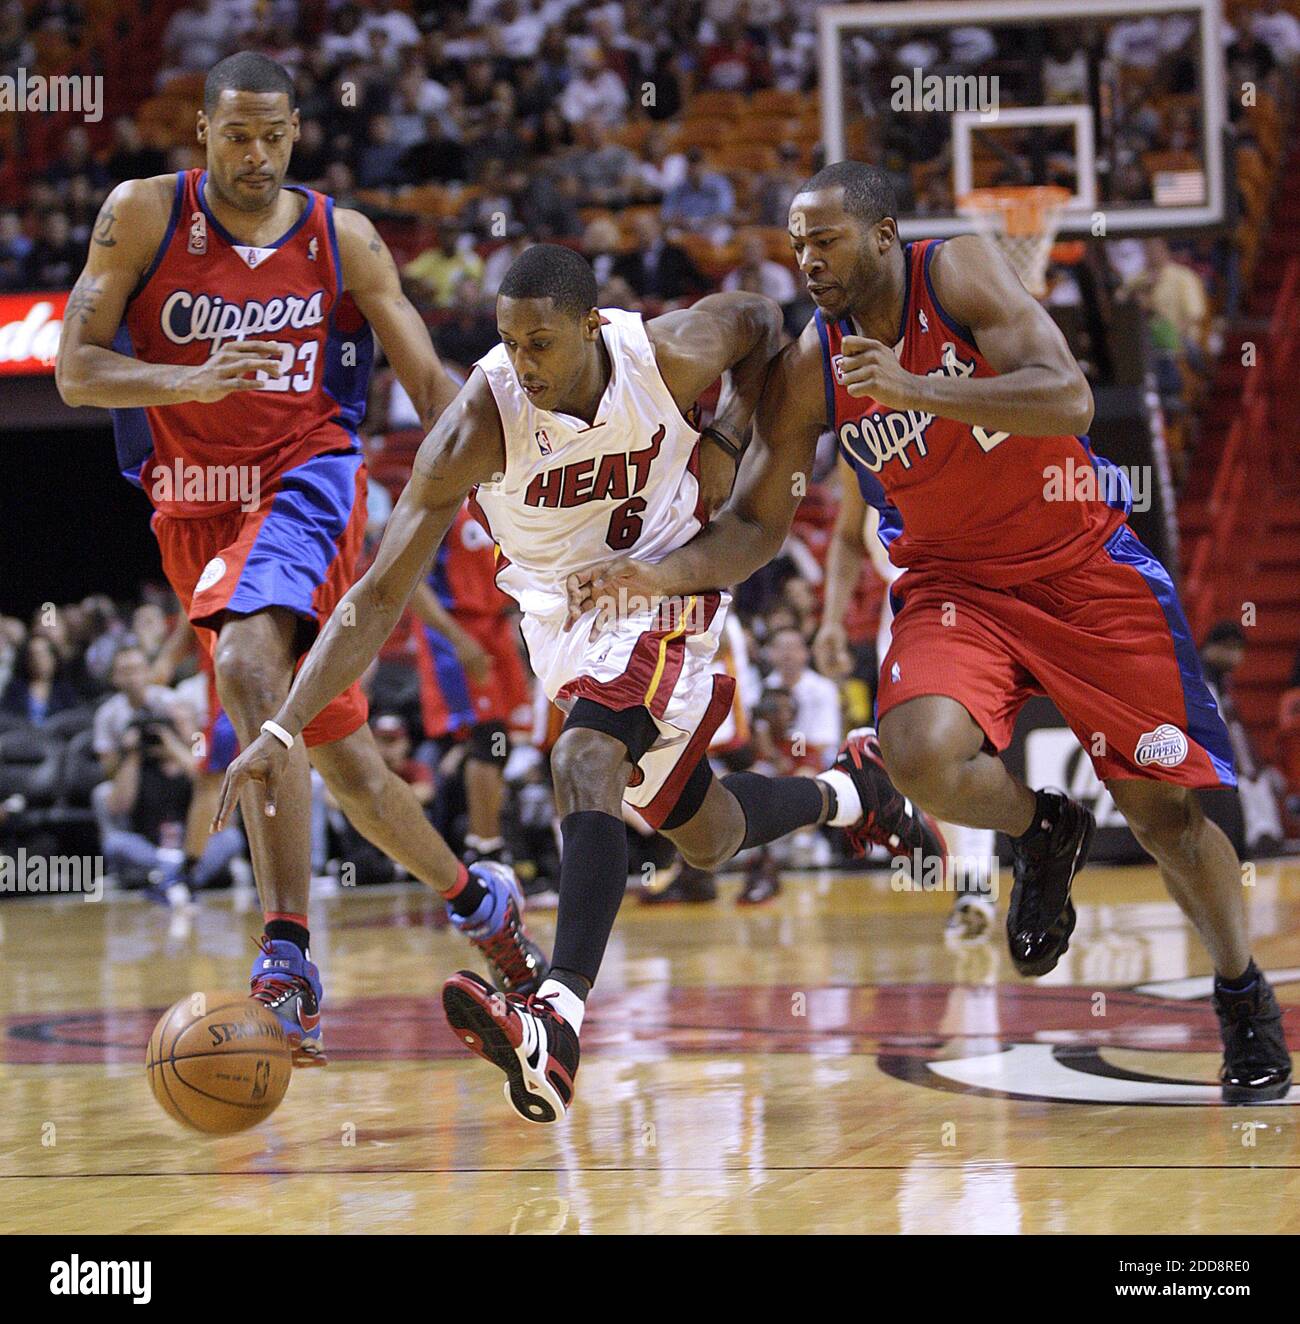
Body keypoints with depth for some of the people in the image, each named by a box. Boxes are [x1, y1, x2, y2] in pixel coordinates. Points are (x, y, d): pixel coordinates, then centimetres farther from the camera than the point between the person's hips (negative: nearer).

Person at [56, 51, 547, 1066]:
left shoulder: (343, 239, -1)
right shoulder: (144, 214, -2)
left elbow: (432, 386, 4)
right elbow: (76, 371, -7)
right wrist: (193, 381, -25)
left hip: (305, 480, -3)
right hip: (194, 503, 3)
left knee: (248, 665, -32)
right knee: (340, 756, 11)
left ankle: (288, 949, -36)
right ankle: (478, 901, 35)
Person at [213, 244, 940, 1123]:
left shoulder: (670, 357, -25)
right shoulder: (481, 423, -28)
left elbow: (759, 320, 3)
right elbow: (379, 596, -29)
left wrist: (728, 437, -11)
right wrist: (286, 729, -38)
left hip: (664, 590, -3)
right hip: (563, 618, 3)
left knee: (584, 761, -31)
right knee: (704, 837, 15)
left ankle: (558, 1023, -43)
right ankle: (846, 796, 47)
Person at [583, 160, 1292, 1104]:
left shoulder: (961, 273, -17)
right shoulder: (808, 372, -8)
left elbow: (1069, 399, -29)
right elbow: (757, 523, -1)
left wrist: (911, 389, -39)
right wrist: (662, 575, -19)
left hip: (1085, 565, -2)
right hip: (955, 582, 2)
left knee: (1163, 804, 2)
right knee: (922, 758, -28)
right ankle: (1043, 834, 6)